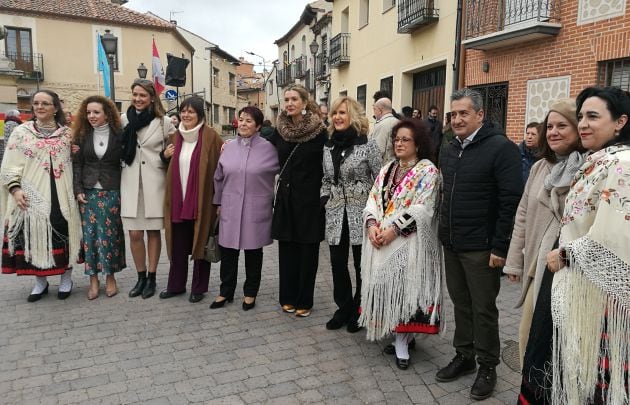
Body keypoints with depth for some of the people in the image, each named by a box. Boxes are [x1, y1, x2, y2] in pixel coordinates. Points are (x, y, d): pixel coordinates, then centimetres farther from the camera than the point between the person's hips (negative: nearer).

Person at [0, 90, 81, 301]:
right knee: (33, 236, 4)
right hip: (31, 196, 0)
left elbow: (75, 163, 13)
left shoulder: (67, 133, 8)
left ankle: (66, 279, 19)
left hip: (61, 195, 0)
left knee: (63, 235, 4)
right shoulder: (21, 132, 5)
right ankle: (40, 282, 20)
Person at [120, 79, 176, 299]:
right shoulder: (123, 120, 5)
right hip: (130, 181, 2)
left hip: (154, 182, -2)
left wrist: (166, 155, -13)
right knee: (134, 233, 3)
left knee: (153, 231, 6)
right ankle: (141, 277, 20)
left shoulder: (164, 122, -2)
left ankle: (151, 278, 19)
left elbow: (173, 149, 6)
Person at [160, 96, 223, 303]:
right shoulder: (176, 137, 10)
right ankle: (176, 284, 29)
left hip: (201, 201, -5)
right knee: (178, 245, 13)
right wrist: (166, 155, 3)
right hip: (178, 200, 5)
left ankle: (199, 288, 22)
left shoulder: (211, 137, -8)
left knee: (200, 244, 8)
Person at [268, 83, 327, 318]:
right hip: (286, 197, 4)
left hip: (309, 199, -4)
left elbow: (325, 166, -6)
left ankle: (304, 301, 17)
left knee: (307, 250, 4)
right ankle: (288, 297, 22)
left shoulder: (318, 131, -8)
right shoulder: (280, 129, 5)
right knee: (287, 249, 8)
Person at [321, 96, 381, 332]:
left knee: (362, 265, 7)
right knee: (337, 264, 9)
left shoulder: (367, 145, -6)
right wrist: (323, 202, 6)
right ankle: (343, 309, 28)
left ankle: (359, 312, 25)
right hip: (336, 215, 5)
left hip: (361, 214, -4)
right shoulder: (328, 146, 9)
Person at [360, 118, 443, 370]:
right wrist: (371, 224, -8)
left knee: (403, 287, -7)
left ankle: (402, 342, 4)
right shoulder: (387, 169, 16)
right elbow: (373, 200, 10)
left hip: (408, 241, -6)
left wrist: (394, 230, -19)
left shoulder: (427, 171, -5)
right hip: (380, 240, 6)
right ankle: (402, 336, 22)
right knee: (384, 286, 8)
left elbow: (422, 210, -14)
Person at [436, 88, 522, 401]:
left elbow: (511, 201, -16)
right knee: (460, 303, 15)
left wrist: (500, 247, -18)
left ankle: (487, 366, 22)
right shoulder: (449, 151, 12)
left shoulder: (501, 148, -12)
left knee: (483, 308, 5)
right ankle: (464, 356, 31)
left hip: (481, 248, -6)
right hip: (451, 245, 7)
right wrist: (444, 233, 14)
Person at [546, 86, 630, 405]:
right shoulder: (596, 163, 11)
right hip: (579, 290, 9)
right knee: (577, 371, 19)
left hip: (597, 294, -9)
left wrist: (564, 255, -12)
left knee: (594, 379, 5)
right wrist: (565, 253, 8)